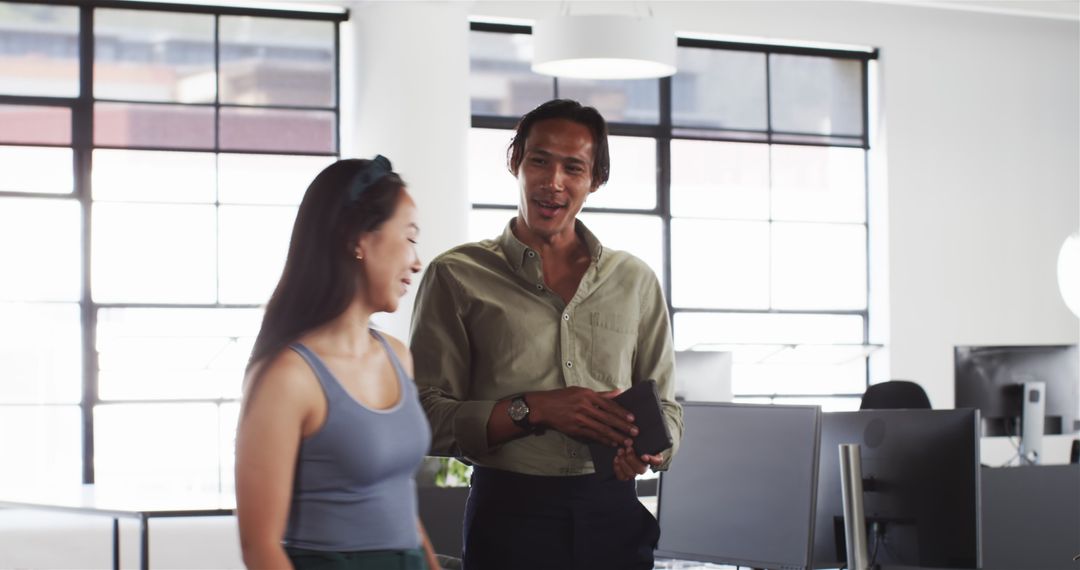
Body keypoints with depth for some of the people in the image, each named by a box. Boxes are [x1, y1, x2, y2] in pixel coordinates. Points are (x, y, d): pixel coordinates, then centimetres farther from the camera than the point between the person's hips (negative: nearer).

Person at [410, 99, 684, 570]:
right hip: (510, 517, -3)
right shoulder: (457, 276, 1)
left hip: (614, 516, 3)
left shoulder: (636, 280, 12)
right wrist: (533, 409, -17)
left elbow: (664, 404, 15)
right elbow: (427, 416, -5)